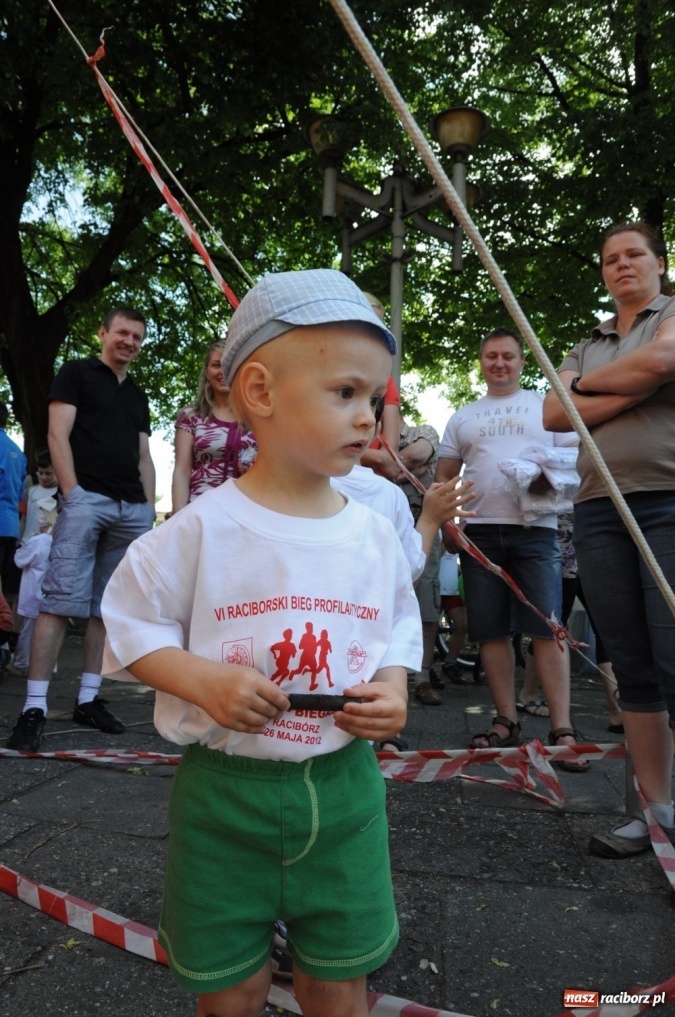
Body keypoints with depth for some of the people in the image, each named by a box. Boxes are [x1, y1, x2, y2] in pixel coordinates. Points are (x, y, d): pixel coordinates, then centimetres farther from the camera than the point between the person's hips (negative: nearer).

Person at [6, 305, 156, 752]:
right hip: (87, 498, -6)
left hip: (132, 509, 6)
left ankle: (89, 699, 12)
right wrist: (72, 492, -12)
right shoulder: (77, 372, 9)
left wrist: (150, 508, 10)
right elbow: (58, 435, -2)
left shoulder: (139, 396, 24)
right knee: (62, 599, -11)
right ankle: (34, 708, -8)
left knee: (108, 608, 5)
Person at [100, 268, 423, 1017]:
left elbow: (400, 633, 10)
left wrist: (394, 687, -10)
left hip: (343, 787, 3)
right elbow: (131, 625, -5)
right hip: (224, 790, -2)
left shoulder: (376, 536, -3)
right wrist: (203, 679, -20)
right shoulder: (203, 529, -14)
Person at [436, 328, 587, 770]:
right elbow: (445, 477, 16)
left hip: (535, 530, -2)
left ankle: (562, 729, -2)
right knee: (491, 631, 4)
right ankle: (507, 722, 16)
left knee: (548, 629, -8)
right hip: (480, 532, 3)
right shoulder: (463, 417, 18)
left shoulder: (547, 406, 13)